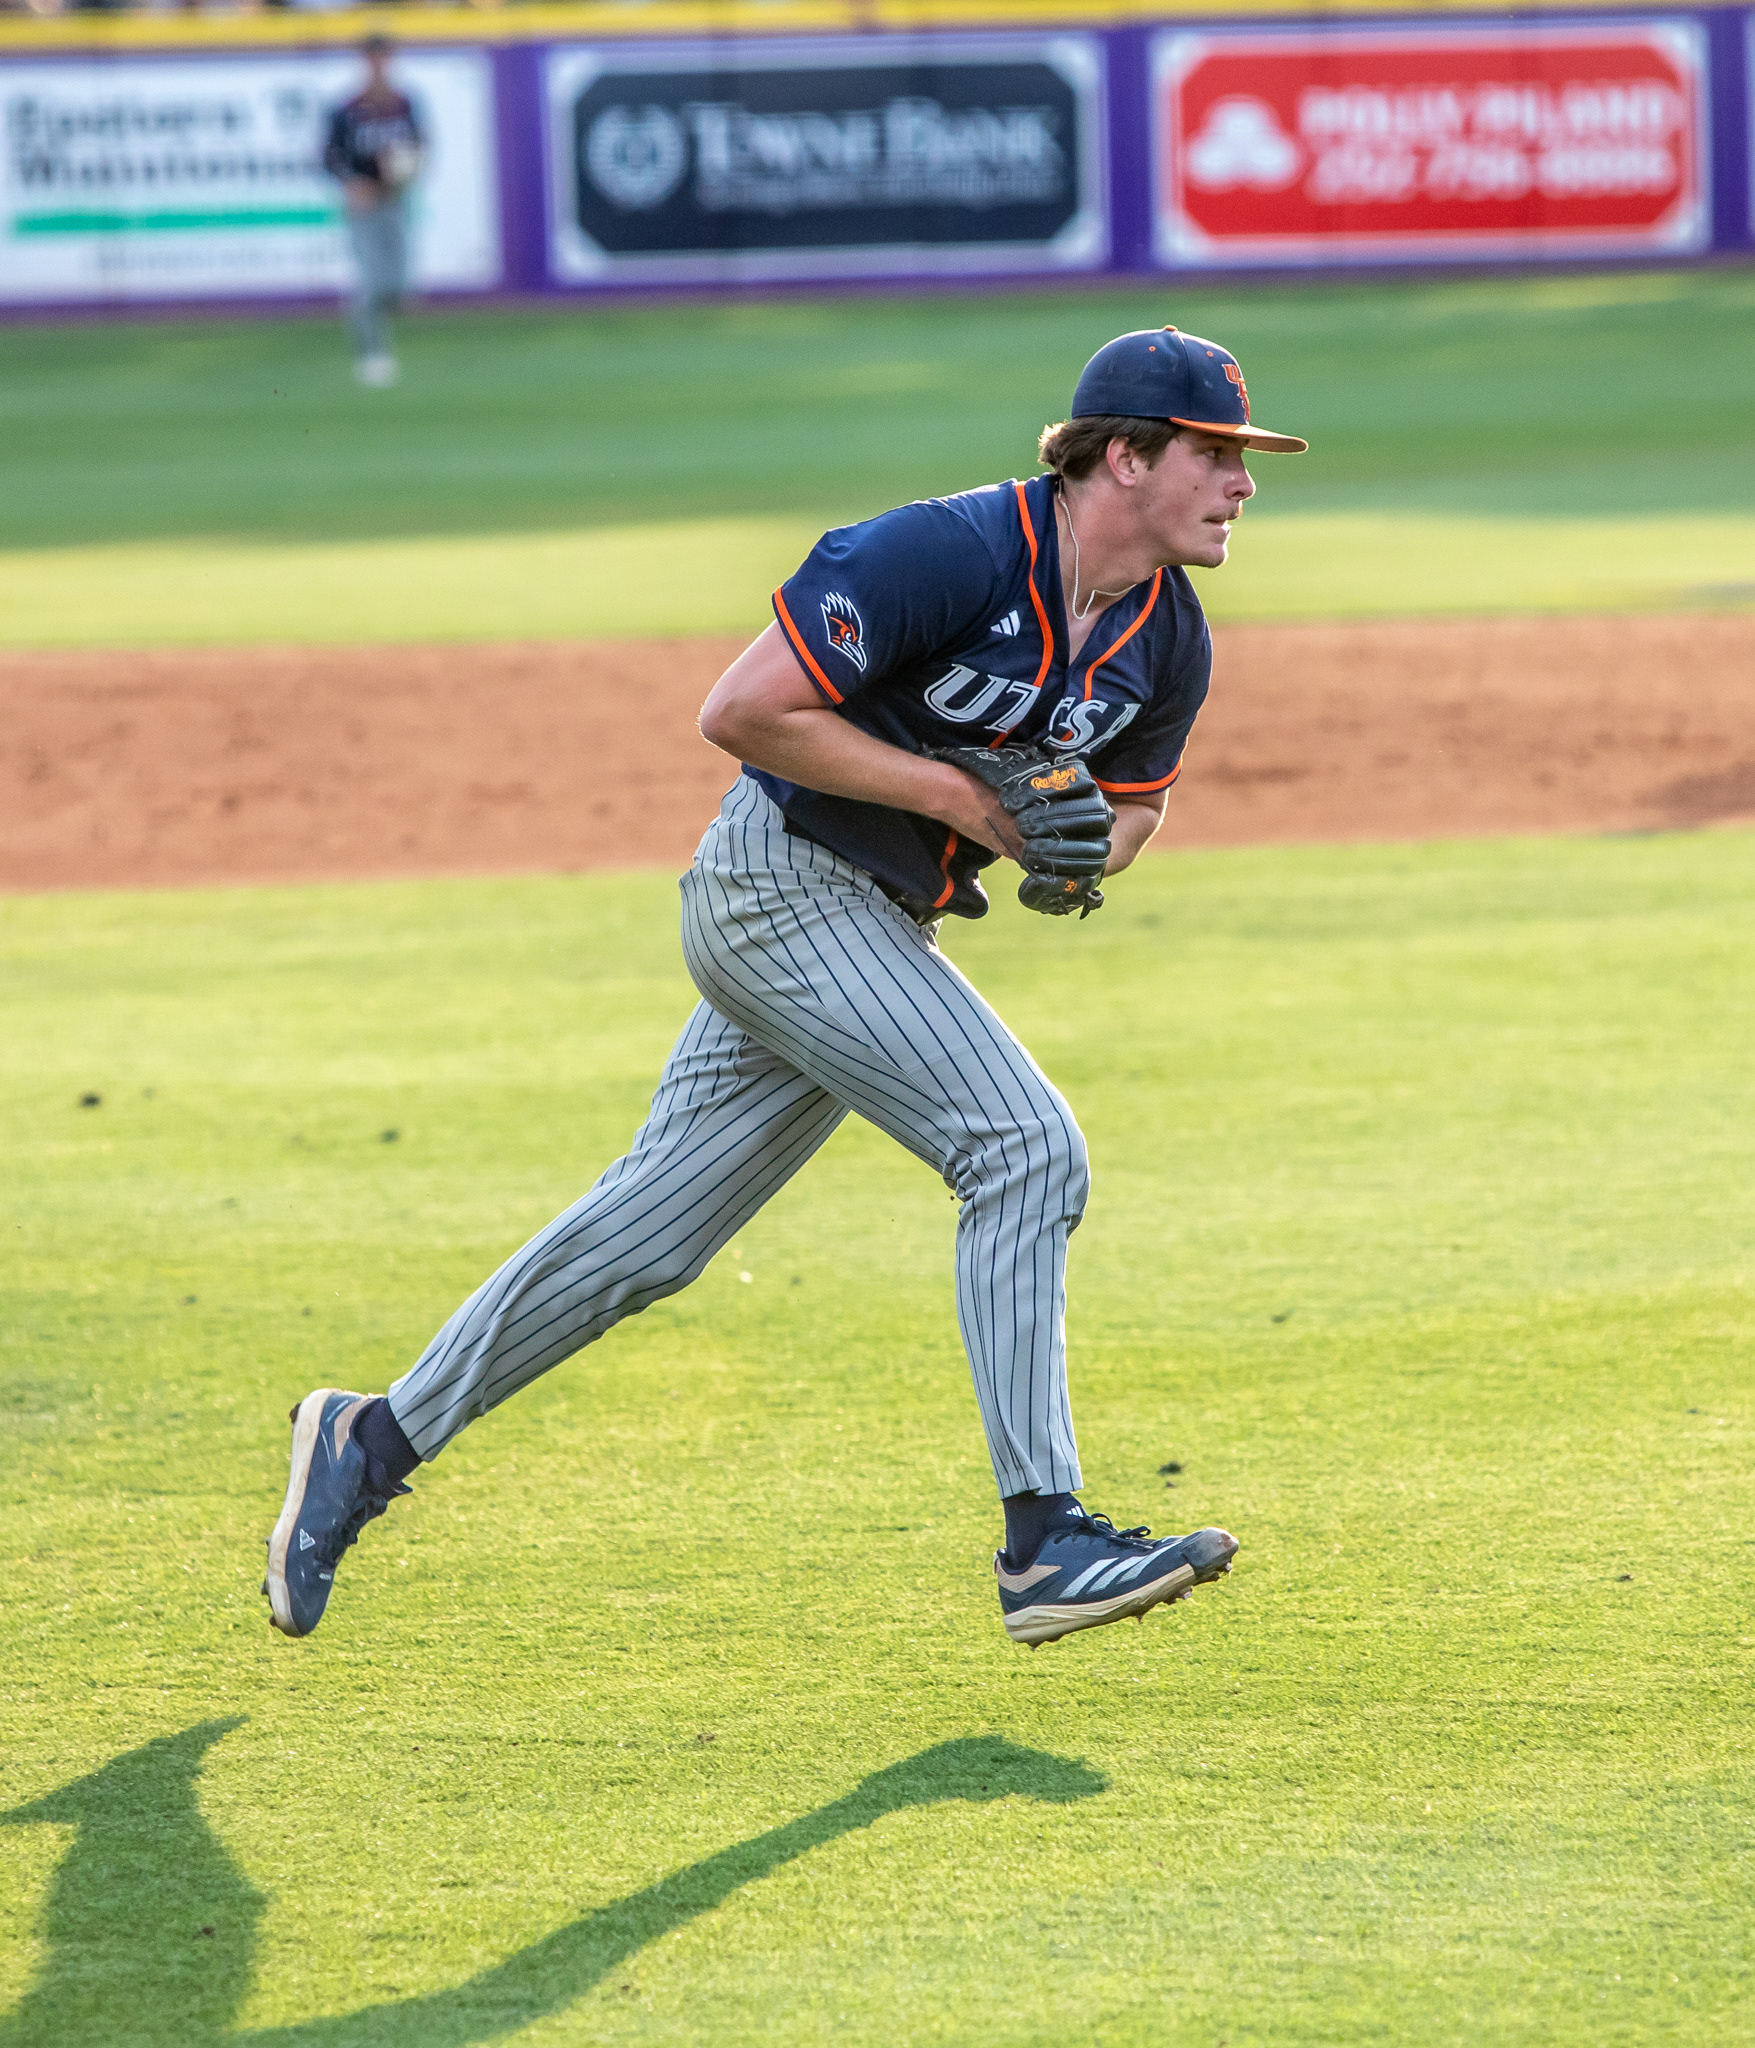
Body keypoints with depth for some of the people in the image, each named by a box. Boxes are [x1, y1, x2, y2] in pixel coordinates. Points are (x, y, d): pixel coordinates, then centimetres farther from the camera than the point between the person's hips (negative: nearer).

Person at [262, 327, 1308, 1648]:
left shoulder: (1168, 642, 2)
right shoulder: (951, 554, -23)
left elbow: (1132, 795, 19)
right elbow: (743, 711, -22)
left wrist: (1085, 853, -6)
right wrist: (955, 793, -22)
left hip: (873, 928, 9)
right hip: (789, 882, -9)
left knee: (648, 1235, 11)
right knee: (1025, 1150, -17)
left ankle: (377, 1442, 21)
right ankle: (1045, 1540, -17)